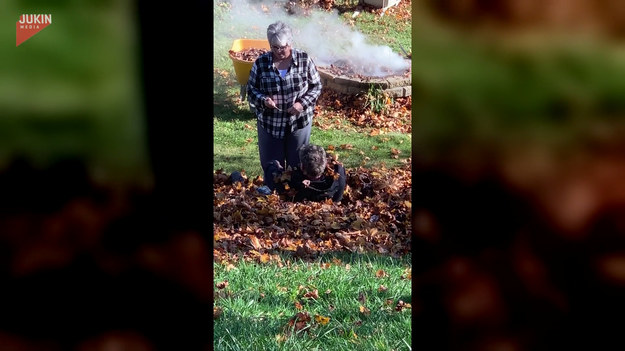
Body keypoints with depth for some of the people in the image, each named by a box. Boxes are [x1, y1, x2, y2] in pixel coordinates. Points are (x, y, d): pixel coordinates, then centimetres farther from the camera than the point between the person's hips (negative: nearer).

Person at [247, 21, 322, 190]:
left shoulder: (304, 60, -8)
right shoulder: (261, 63, -7)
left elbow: (316, 86, 0)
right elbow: (251, 89, 2)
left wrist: (303, 103, -16)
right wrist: (263, 100, -20)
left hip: (299, 121, 0)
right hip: (270, 123, 0)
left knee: (298, 164, 14)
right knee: (271, 164, 11)